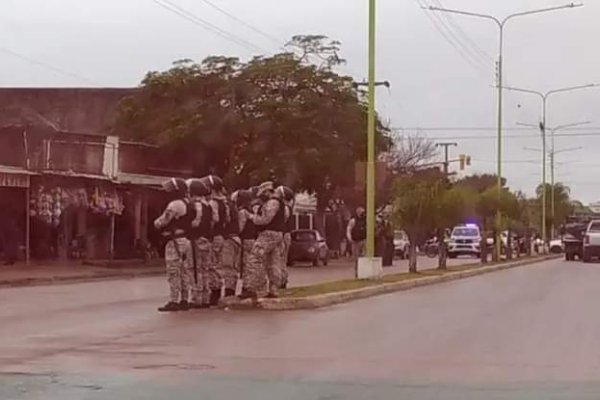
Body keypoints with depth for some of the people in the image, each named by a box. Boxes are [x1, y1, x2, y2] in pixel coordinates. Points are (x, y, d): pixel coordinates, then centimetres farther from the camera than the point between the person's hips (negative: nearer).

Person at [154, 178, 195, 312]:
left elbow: (162, 221, -14)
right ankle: (184, 300, 15)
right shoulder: (189, 204, 13)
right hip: (187, 240, 9)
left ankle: (173, 301, -6)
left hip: (175, 241, -9)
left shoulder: (175, 205, -14)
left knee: (173, 272, -6)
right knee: (185, 271, 11)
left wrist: (156, 223, 9)